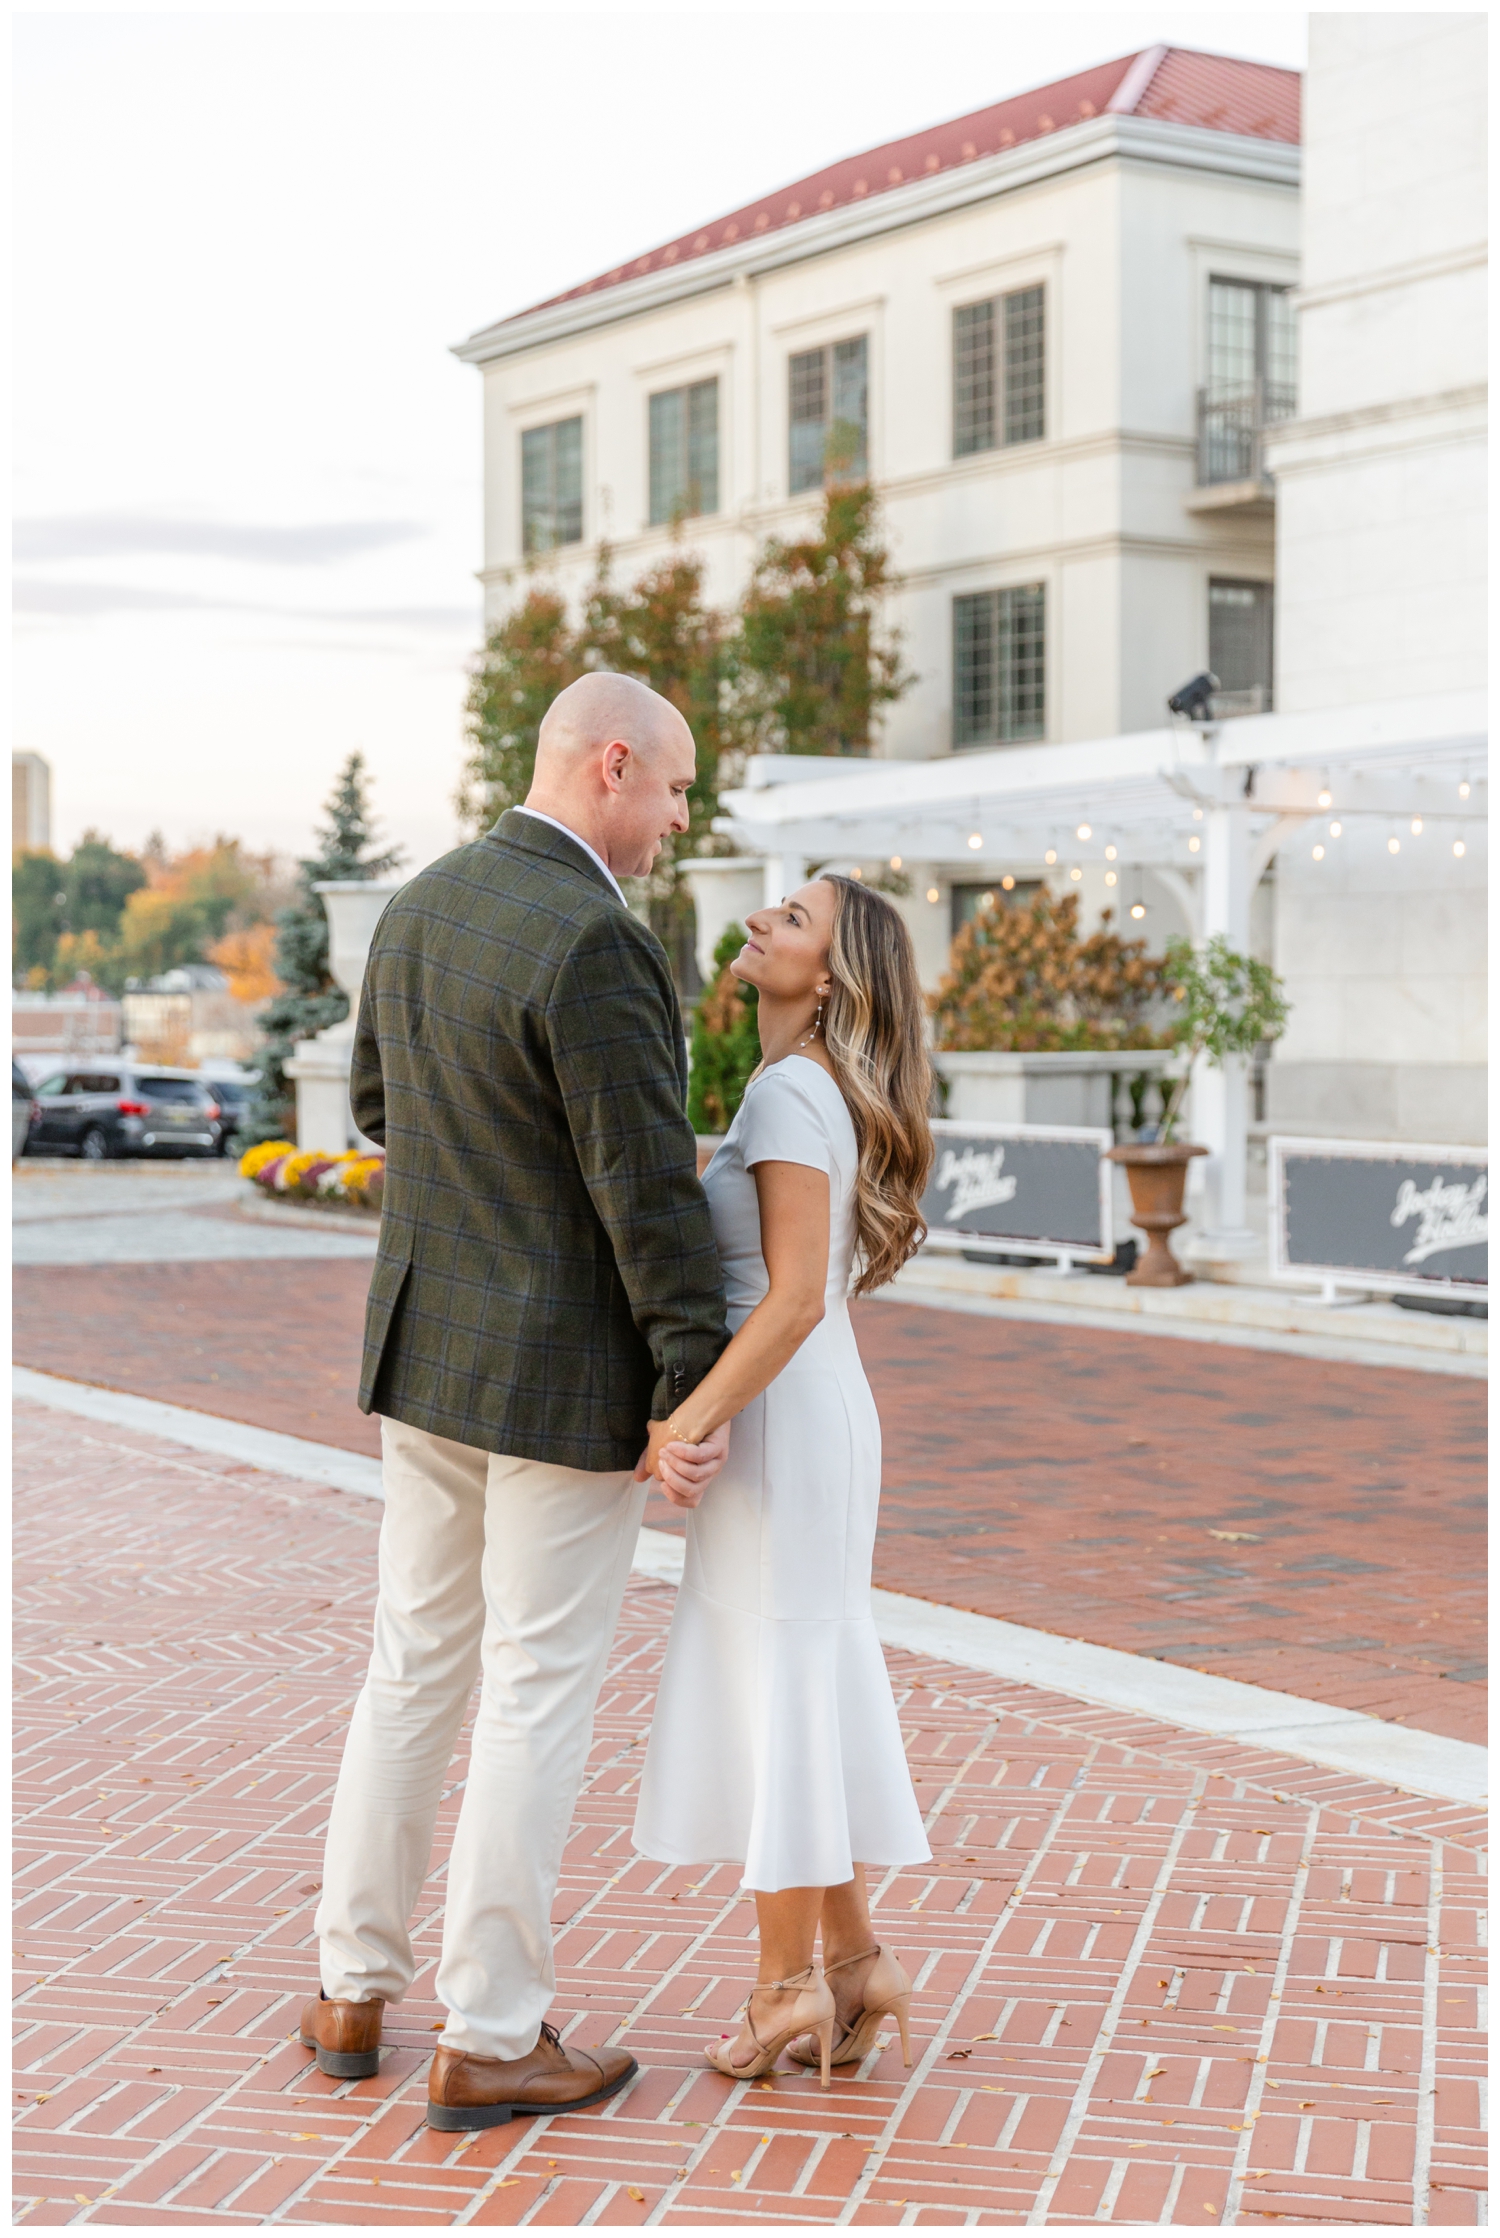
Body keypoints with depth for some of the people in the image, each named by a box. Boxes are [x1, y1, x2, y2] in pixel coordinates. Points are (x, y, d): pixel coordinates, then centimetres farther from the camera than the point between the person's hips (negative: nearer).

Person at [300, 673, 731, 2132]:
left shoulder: (420, 907, 6)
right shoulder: (594, 941, -21)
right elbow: (648, 1188, -21)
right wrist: (690, 1386, -14)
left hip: (426, 1353, 8)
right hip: (565, 1381, -8)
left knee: (413, 1669, 17)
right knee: (538, 1697, 2)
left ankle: (353, 1992, 27)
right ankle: (489, 2040, 12)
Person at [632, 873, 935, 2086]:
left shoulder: (791, 1092, -17)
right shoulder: (819, 1090, 12)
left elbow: (794, 1299, -23)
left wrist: (691, 1420, -25)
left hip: (781, 1426, -9)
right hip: (809, 1412, 9)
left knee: (770, 1688, 0)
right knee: (809, 1689, 14)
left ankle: (787, 1983, 10)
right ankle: (855, 1957, 21)